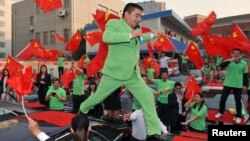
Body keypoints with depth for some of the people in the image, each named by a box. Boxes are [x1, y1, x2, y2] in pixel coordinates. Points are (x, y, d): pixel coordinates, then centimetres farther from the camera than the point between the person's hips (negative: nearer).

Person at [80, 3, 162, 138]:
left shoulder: (134, 30, 17)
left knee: (148, 97, -4)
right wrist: (130, 35, -25)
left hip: (133, 74, 6)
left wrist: (151, 36, 32)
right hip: (114, 72, -6)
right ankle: (81, 111, 41)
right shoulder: (114, 23, -7)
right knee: (98, 97, 10)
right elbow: (106, 37, -28)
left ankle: (154, 132, 4)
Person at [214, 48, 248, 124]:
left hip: (238, 85, 0)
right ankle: (220, 112, 26)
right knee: (223, 99, 8)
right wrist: (230, 60, -34)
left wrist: (245, 85, 1)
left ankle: (238, 116, 22)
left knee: (238, 101, 7)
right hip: (227, 84, 0)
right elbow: (221, 66, -24)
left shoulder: (244, 63, -1)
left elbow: (245, 75, 4)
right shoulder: (229, 61, -4)